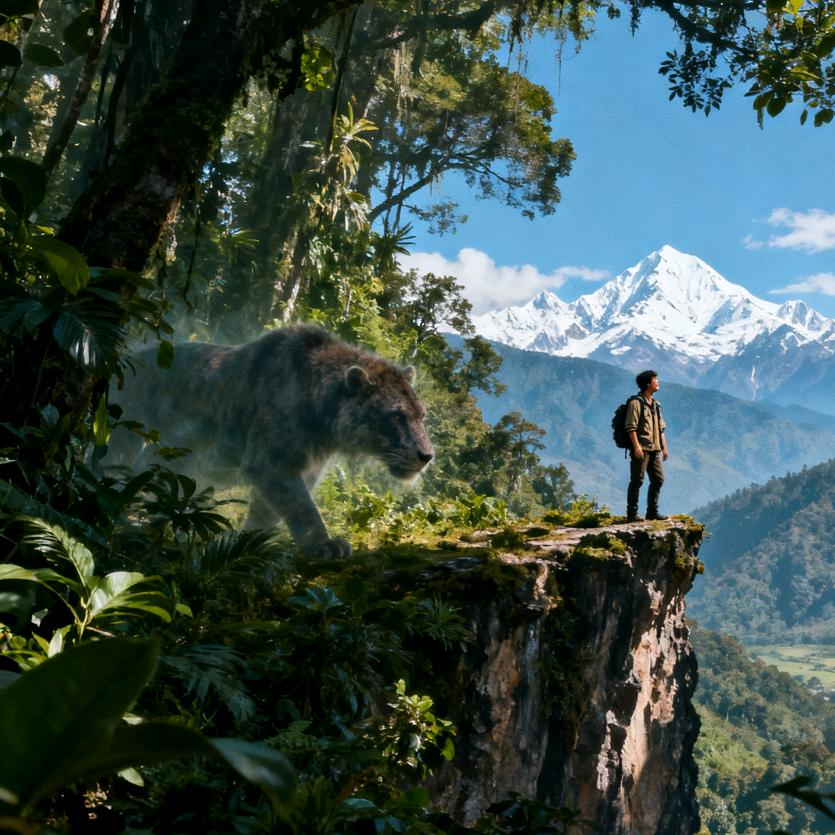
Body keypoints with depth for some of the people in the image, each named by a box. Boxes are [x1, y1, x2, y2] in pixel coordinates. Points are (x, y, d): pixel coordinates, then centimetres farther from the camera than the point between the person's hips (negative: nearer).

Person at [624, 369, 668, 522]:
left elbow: (661, 428, 22)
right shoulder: (636, 403, -8)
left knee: (658, 479, 9)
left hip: (654, 449, 8)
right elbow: (631, 427, -14)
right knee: (637, 481, -5)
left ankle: (652, 511, 18)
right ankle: (632, 514, 0)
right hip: (641, 449, -8)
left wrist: (664, 447, 16)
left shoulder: (655, 404, 18)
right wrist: (636, 446, -21)